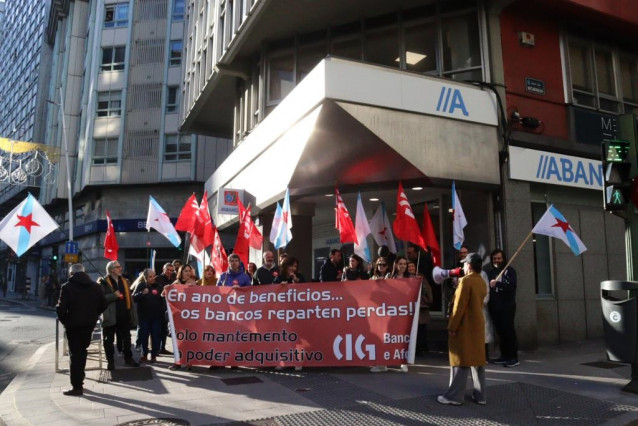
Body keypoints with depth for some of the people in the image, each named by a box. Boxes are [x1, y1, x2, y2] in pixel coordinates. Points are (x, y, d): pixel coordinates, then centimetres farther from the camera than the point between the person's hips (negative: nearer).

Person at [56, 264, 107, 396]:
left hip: (73, 325, -4)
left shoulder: (67, 287, -9)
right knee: (82, 352, 20)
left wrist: (64, 320, -2)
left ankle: (77, 387, 2)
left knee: (75, 354, 2)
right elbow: (103, 304, 4)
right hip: (89, 324, 5)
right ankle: (79, 381, 28)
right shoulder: (95, 286, 6)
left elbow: (61, 308, -17)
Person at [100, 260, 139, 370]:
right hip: (110, 316, -5)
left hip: (124, 315, 5)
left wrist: (132, 313, 10)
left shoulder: (125, 281, 13)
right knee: (109, 339, 5)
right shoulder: (104, 282, -4)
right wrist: (114, 295, -22)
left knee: (126, 338, 12)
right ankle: (110, 360, 16)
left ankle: (128, 358, 23)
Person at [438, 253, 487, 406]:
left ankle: (454, 396, 2)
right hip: (478, 326, 8)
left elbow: (459, 306, -18)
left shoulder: (466, 280, -15)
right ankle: (480, 395, 16)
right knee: (478, 360, 11)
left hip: (465, 327, -8)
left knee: (460, 361, -3)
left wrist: (452, 327, -15)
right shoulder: (482, 282, 11)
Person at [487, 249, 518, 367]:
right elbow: (489, 288, 18)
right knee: (500, 331, 8)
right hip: (495, 307, 5)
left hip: (507, 306, -5)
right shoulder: (491, 272, 16)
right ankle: (504, 355, 15)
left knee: (509, 331, -5)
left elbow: (512, 286, -16)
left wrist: (497, 284, -28)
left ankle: (514, 357, 0)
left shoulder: (509, 270, -1)